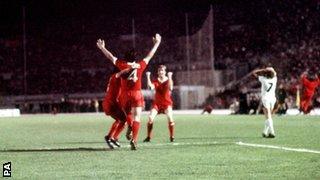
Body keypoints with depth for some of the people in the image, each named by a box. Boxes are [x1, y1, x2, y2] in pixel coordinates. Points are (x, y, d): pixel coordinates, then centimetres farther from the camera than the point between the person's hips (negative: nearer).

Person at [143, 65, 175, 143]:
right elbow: (150, 86, -16)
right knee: (150, 118, -17)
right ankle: (148, 137, -4)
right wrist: (148, 76, -20)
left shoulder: (168, 80, 0)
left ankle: (172, 137, -8)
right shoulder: (156, 81, 4)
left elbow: (170, 88, -20)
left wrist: (169, 77, -25)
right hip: (157, 103, 2)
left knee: (170, 118, -24)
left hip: (167, 103, -2)